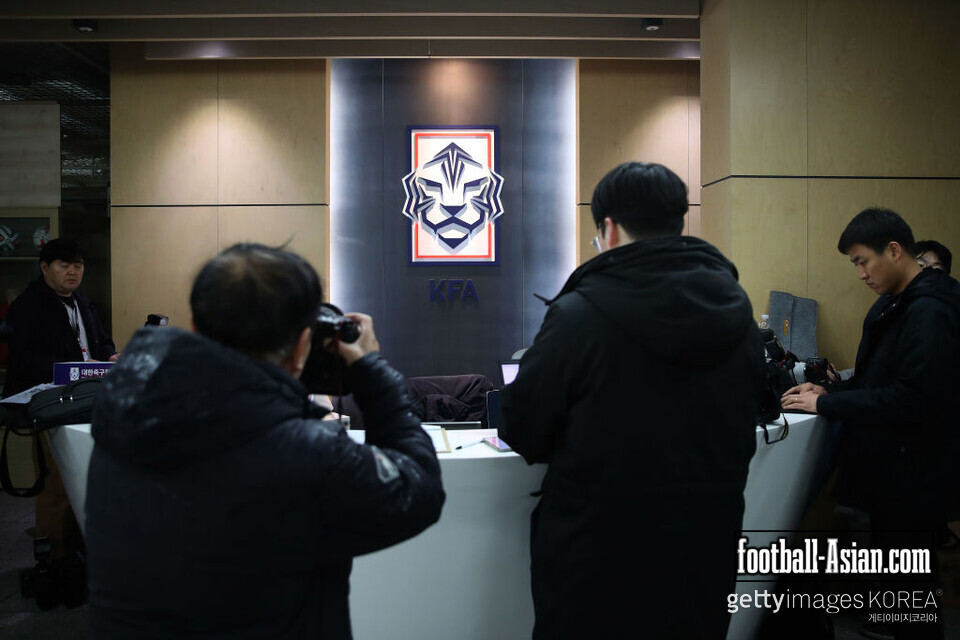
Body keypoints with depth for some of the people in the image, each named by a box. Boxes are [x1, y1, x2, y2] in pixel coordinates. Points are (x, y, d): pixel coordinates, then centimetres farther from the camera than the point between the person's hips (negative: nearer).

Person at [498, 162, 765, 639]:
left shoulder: (579, 314, -19)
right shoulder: (739, 313, -2)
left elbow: (522, 433, -10)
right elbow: (742, 430, 11)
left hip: (595, 562, -4)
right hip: (705, 552, 5)